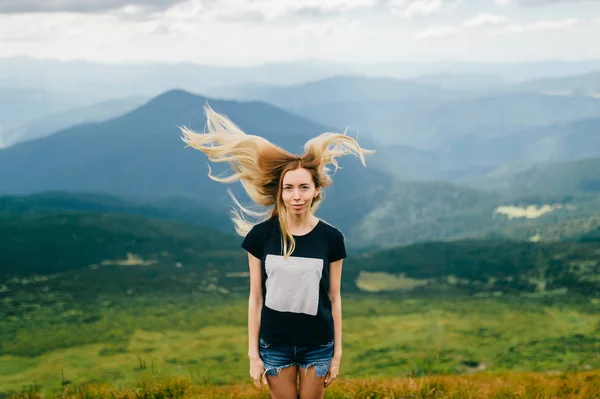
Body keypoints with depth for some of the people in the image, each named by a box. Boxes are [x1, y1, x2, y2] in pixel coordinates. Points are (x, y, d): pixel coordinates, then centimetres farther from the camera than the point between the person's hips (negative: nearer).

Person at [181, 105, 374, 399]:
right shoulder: (261, 235, -7)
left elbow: (334, 298, 1)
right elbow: (255, 297, -2)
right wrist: (253, 353, -3)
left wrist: (337, 353, 3)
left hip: (318, 344, 0)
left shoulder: (331, 238, -7)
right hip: (275, 344, 0)